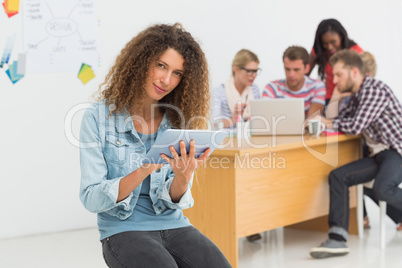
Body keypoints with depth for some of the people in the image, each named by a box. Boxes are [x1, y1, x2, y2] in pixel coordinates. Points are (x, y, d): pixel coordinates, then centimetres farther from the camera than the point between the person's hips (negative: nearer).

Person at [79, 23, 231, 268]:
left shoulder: (180, 122, 5)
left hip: (173, 225, 3)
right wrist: (144, 171, -25)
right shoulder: (99, 117, -5)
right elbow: (91, 199, -10)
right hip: (124, 230, -3)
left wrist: (183, 177, -22)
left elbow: (173, 200, 1)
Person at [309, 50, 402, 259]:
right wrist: (318, 121, 3)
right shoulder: (357, 95, 16)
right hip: (379, 155, 9)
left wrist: (329, 123, -4)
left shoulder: (375, 89, -13)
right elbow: (342, 119, 23)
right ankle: (337, 239, -17)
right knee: (337, 176, -7)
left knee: (382, 188, -35)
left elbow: (355, 126, -20)